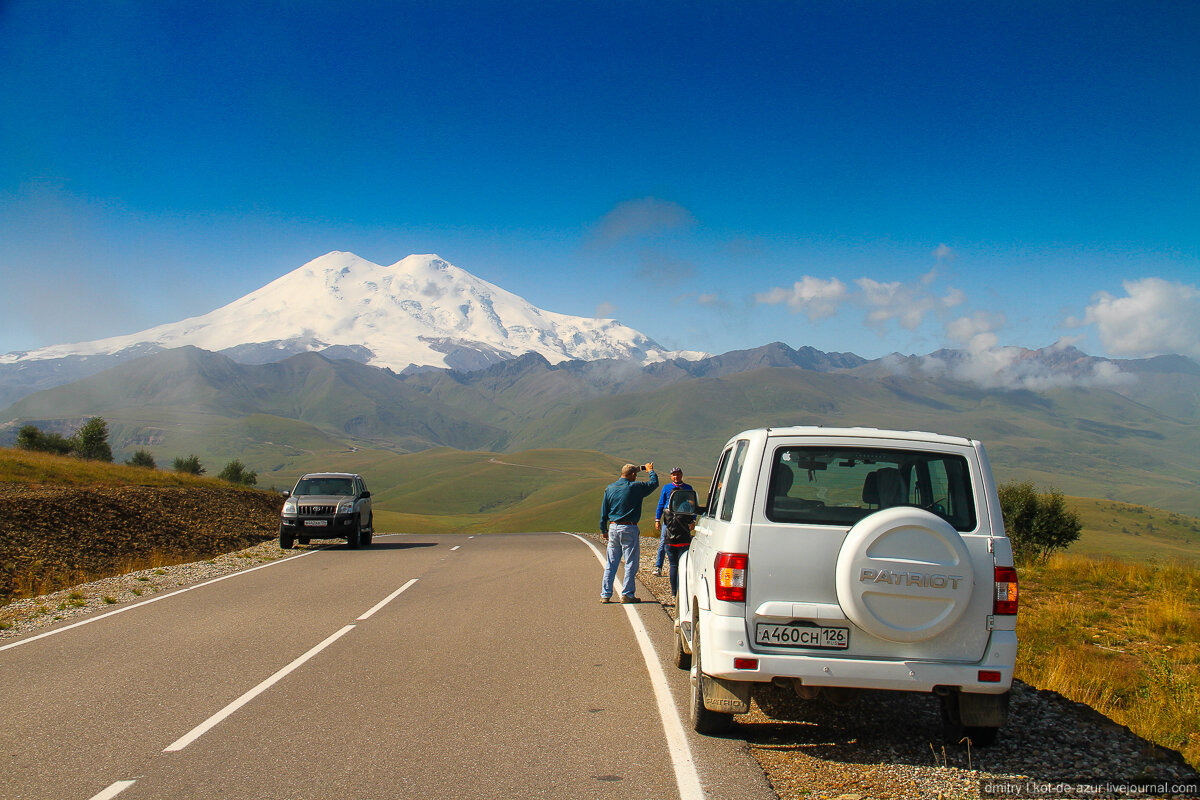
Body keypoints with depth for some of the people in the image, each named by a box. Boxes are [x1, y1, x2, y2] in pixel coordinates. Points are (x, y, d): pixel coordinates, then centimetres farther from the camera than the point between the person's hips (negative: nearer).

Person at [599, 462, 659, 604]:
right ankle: (627, 594, 3)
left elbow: (604, 512, 11)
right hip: (629, 529, -5)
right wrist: (650, 471, 20)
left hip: (613, 528, 5)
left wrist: (603, 530, 18)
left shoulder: (609, 489, 7)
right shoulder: (635, 487, -8)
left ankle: (605, 595, 10)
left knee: (611, 564, 10)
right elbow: (653, 483, 2)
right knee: (631, 563, 3)